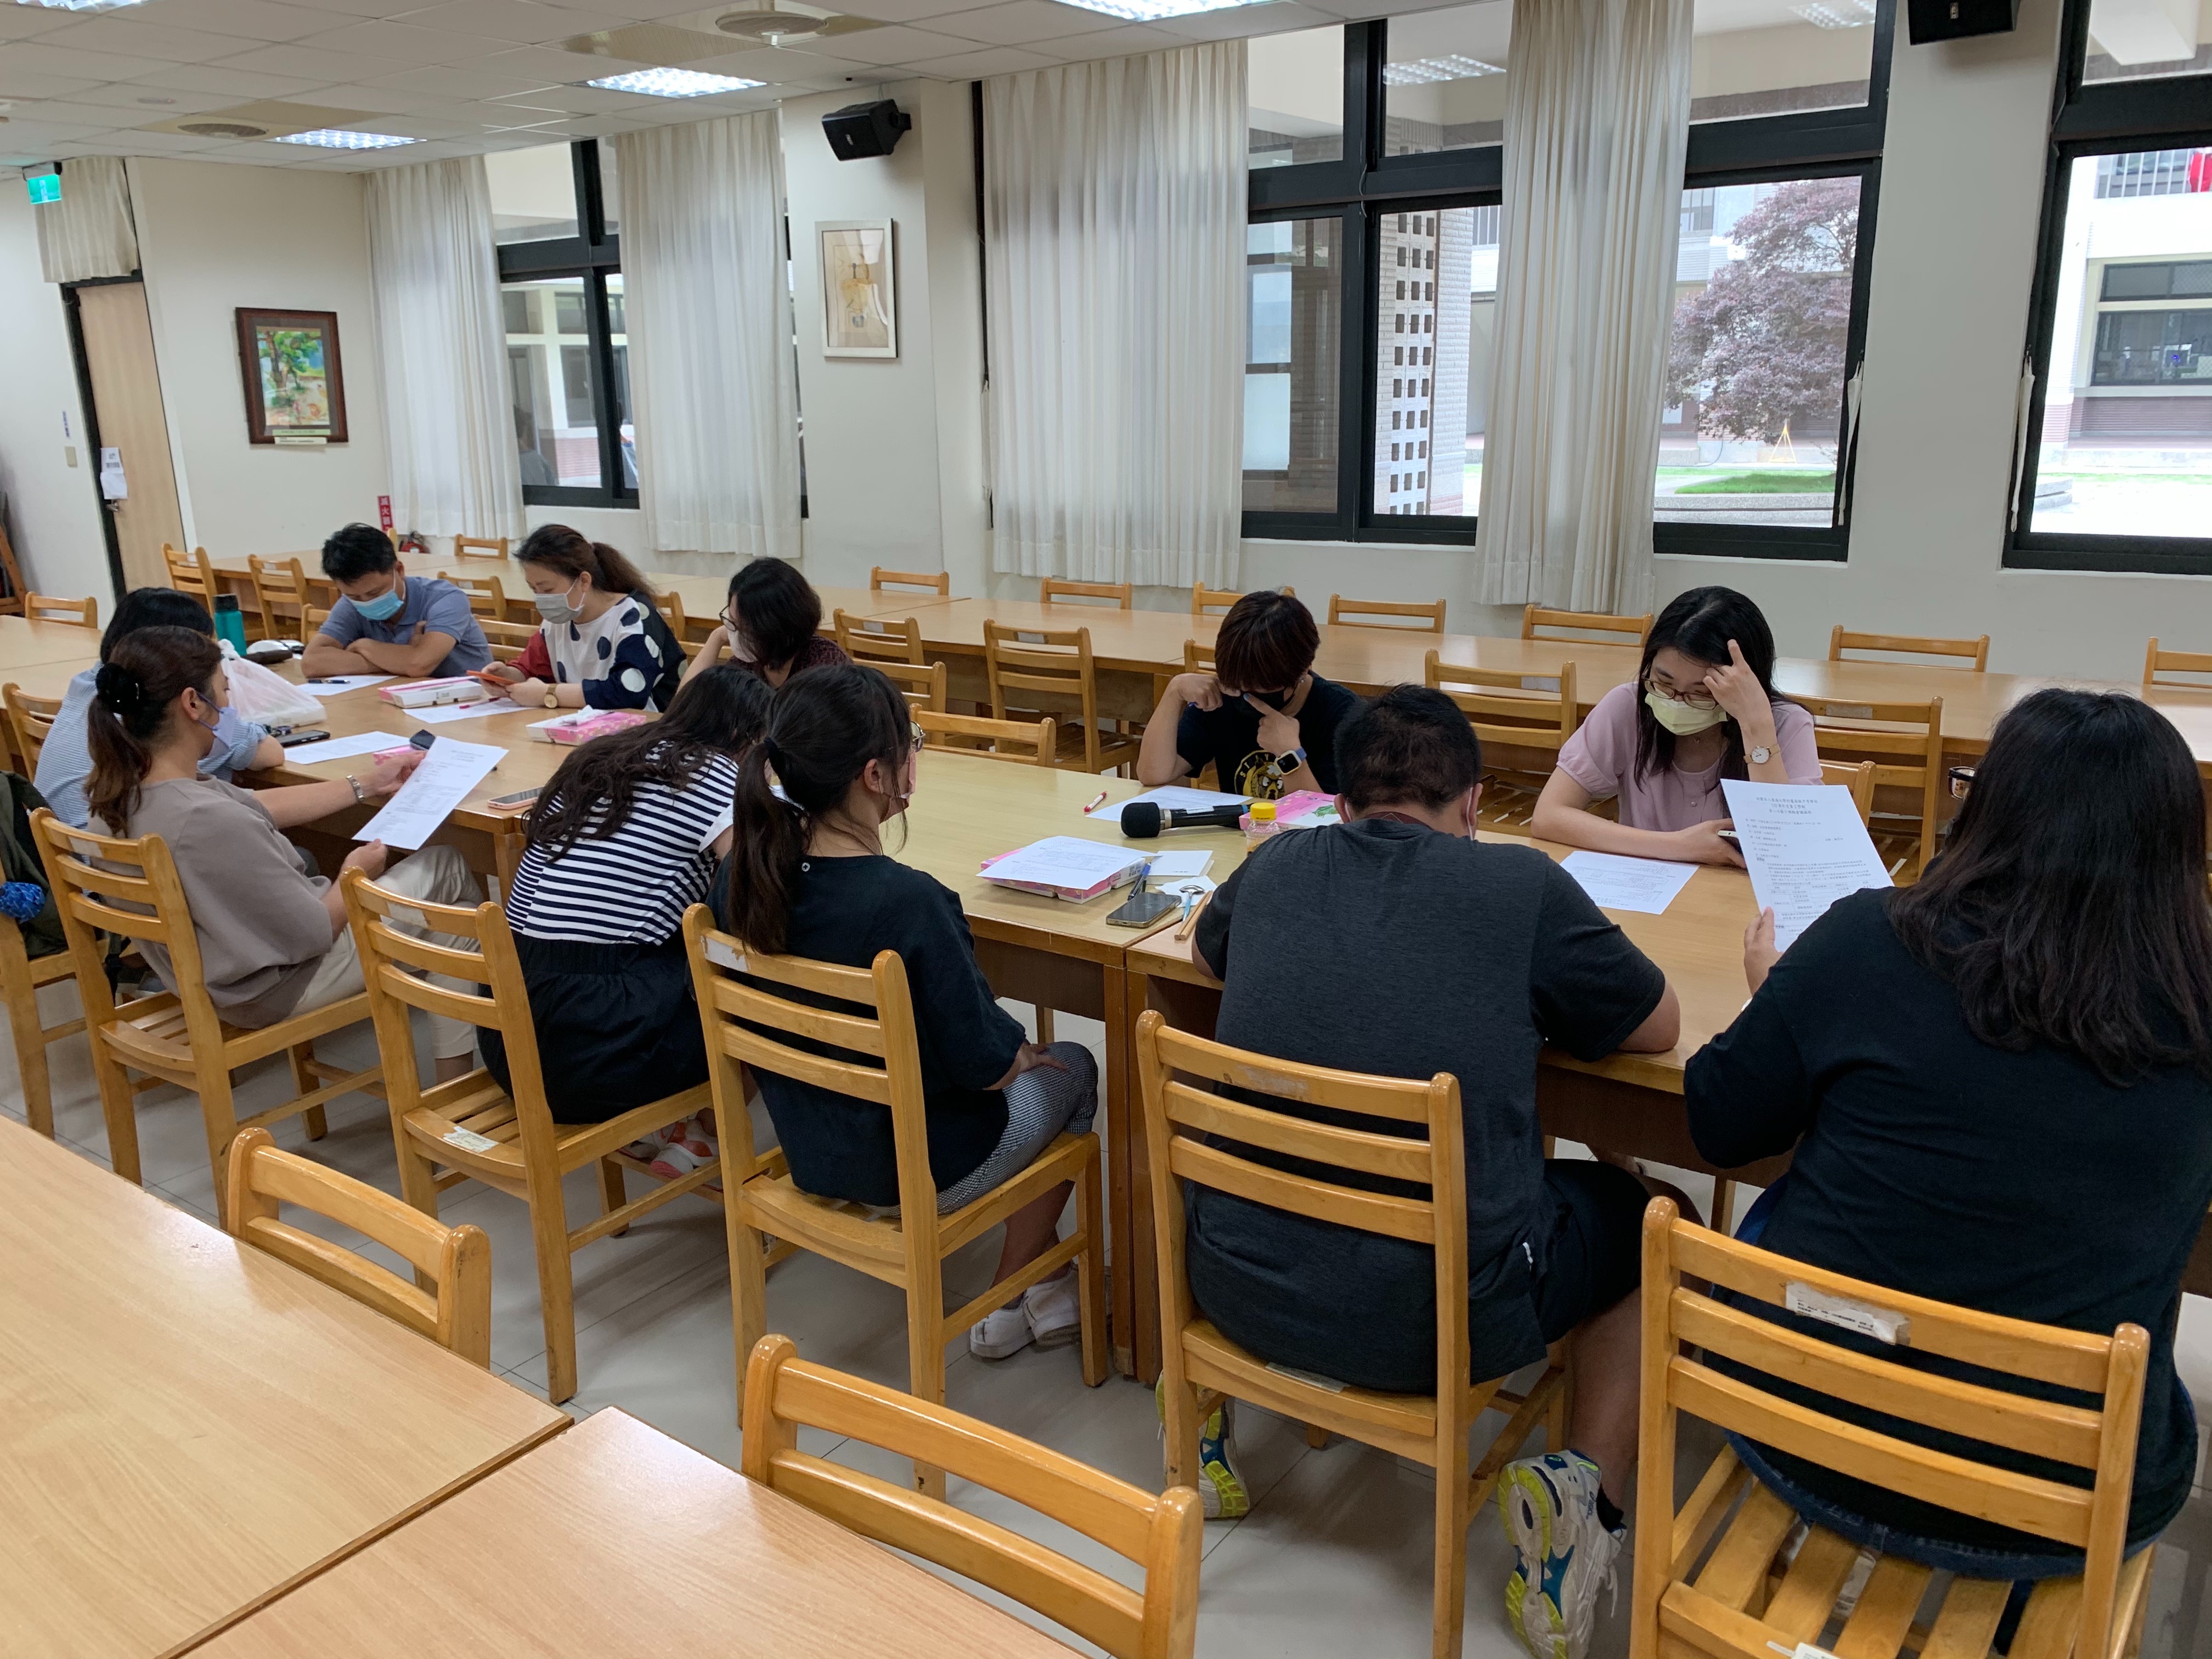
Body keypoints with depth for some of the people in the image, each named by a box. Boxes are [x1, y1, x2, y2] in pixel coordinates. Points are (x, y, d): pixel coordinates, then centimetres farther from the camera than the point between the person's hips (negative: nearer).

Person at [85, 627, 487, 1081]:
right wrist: (353, 876, -5)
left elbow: (260, 806, 8)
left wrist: (364, 784, 14)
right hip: (273, 990, -8)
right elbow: (314, 933, -25)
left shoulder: (122, 787, -8)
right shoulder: (212, 822, -35)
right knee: (449, 871, 8)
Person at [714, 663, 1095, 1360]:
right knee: (1072, 1067, 23)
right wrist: (1025, 1053, -1)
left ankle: (1046, 1271, 39)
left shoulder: (744, 872, -12)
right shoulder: (909, 901, -33)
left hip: (807, 1147, 6)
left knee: (1021, 1051, 30)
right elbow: (985, 1064, -24)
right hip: (917, 1169, -6)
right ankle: (1010, 1301, 30)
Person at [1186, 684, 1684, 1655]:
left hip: (1241, 1286, 4)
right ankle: (1583, 1487, 8)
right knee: (1644, 1219, 23)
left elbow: (1209, 952, 26)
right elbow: (1659, 1027, 6)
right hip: (1439, 1318, -3)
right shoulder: (1523, 885, -9)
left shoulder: (1278, 865, 2)